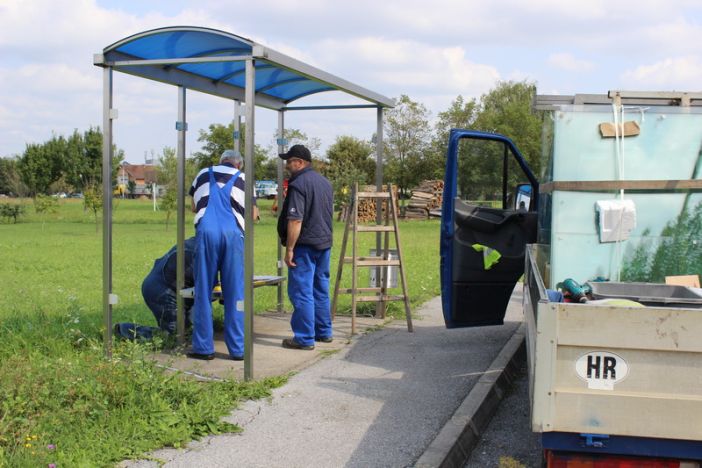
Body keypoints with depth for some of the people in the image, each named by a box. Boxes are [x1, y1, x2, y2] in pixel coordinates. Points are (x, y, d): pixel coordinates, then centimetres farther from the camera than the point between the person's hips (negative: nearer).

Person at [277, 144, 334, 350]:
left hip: (305, 245, -9)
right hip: (325, 243, 9)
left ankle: (304, 338, -3)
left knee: (301, 292, -4)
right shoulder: (324, 182, 13)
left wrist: (289, 249, -18)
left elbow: (295, 220, -21)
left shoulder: (298, 184, -15)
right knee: (321, 290, 17)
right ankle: (324, 332, 24)